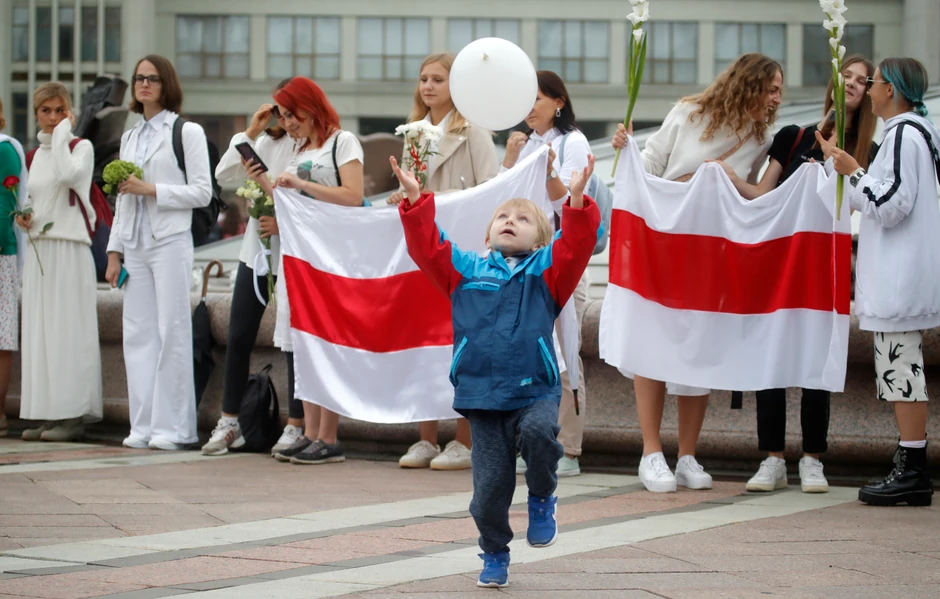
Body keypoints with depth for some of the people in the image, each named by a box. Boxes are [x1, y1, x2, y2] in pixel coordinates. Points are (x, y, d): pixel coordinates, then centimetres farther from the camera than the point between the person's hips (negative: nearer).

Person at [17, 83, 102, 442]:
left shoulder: (81, 147, -2)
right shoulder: (38, 154, 16)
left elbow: (67, 174, -24)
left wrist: (62, 132, -13)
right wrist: (25, 218, 5)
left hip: (69, 251, -7)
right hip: (38, 250, 7)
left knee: (68, 330, -8)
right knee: (40, 330, 5)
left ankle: (74, 416, -7)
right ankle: (51, 415, 8)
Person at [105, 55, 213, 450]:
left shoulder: (187, 132, 0)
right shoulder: (129, 138, 18)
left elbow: (202, 192, -5)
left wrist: (152, 190, -14)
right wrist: (114, 251, 14)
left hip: (171, 242, -6)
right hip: (135, 246, 6)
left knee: (172, 332, -6)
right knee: (137, 334, 3)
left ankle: (172, 427, -5)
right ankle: (143, 425, 7)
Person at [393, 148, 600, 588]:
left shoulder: (546, 271, 8)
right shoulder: (466, 270, 13)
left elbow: (576, 246, -6)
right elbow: (427, 248, 5)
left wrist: (577, 201, -20)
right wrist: (415, 200, -6)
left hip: (535, 390, -2)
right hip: (481, 394, 2)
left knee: (538, 433, -32)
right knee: (490, 483, 0)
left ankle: (542, 500, -3)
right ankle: (494, 555, 23)